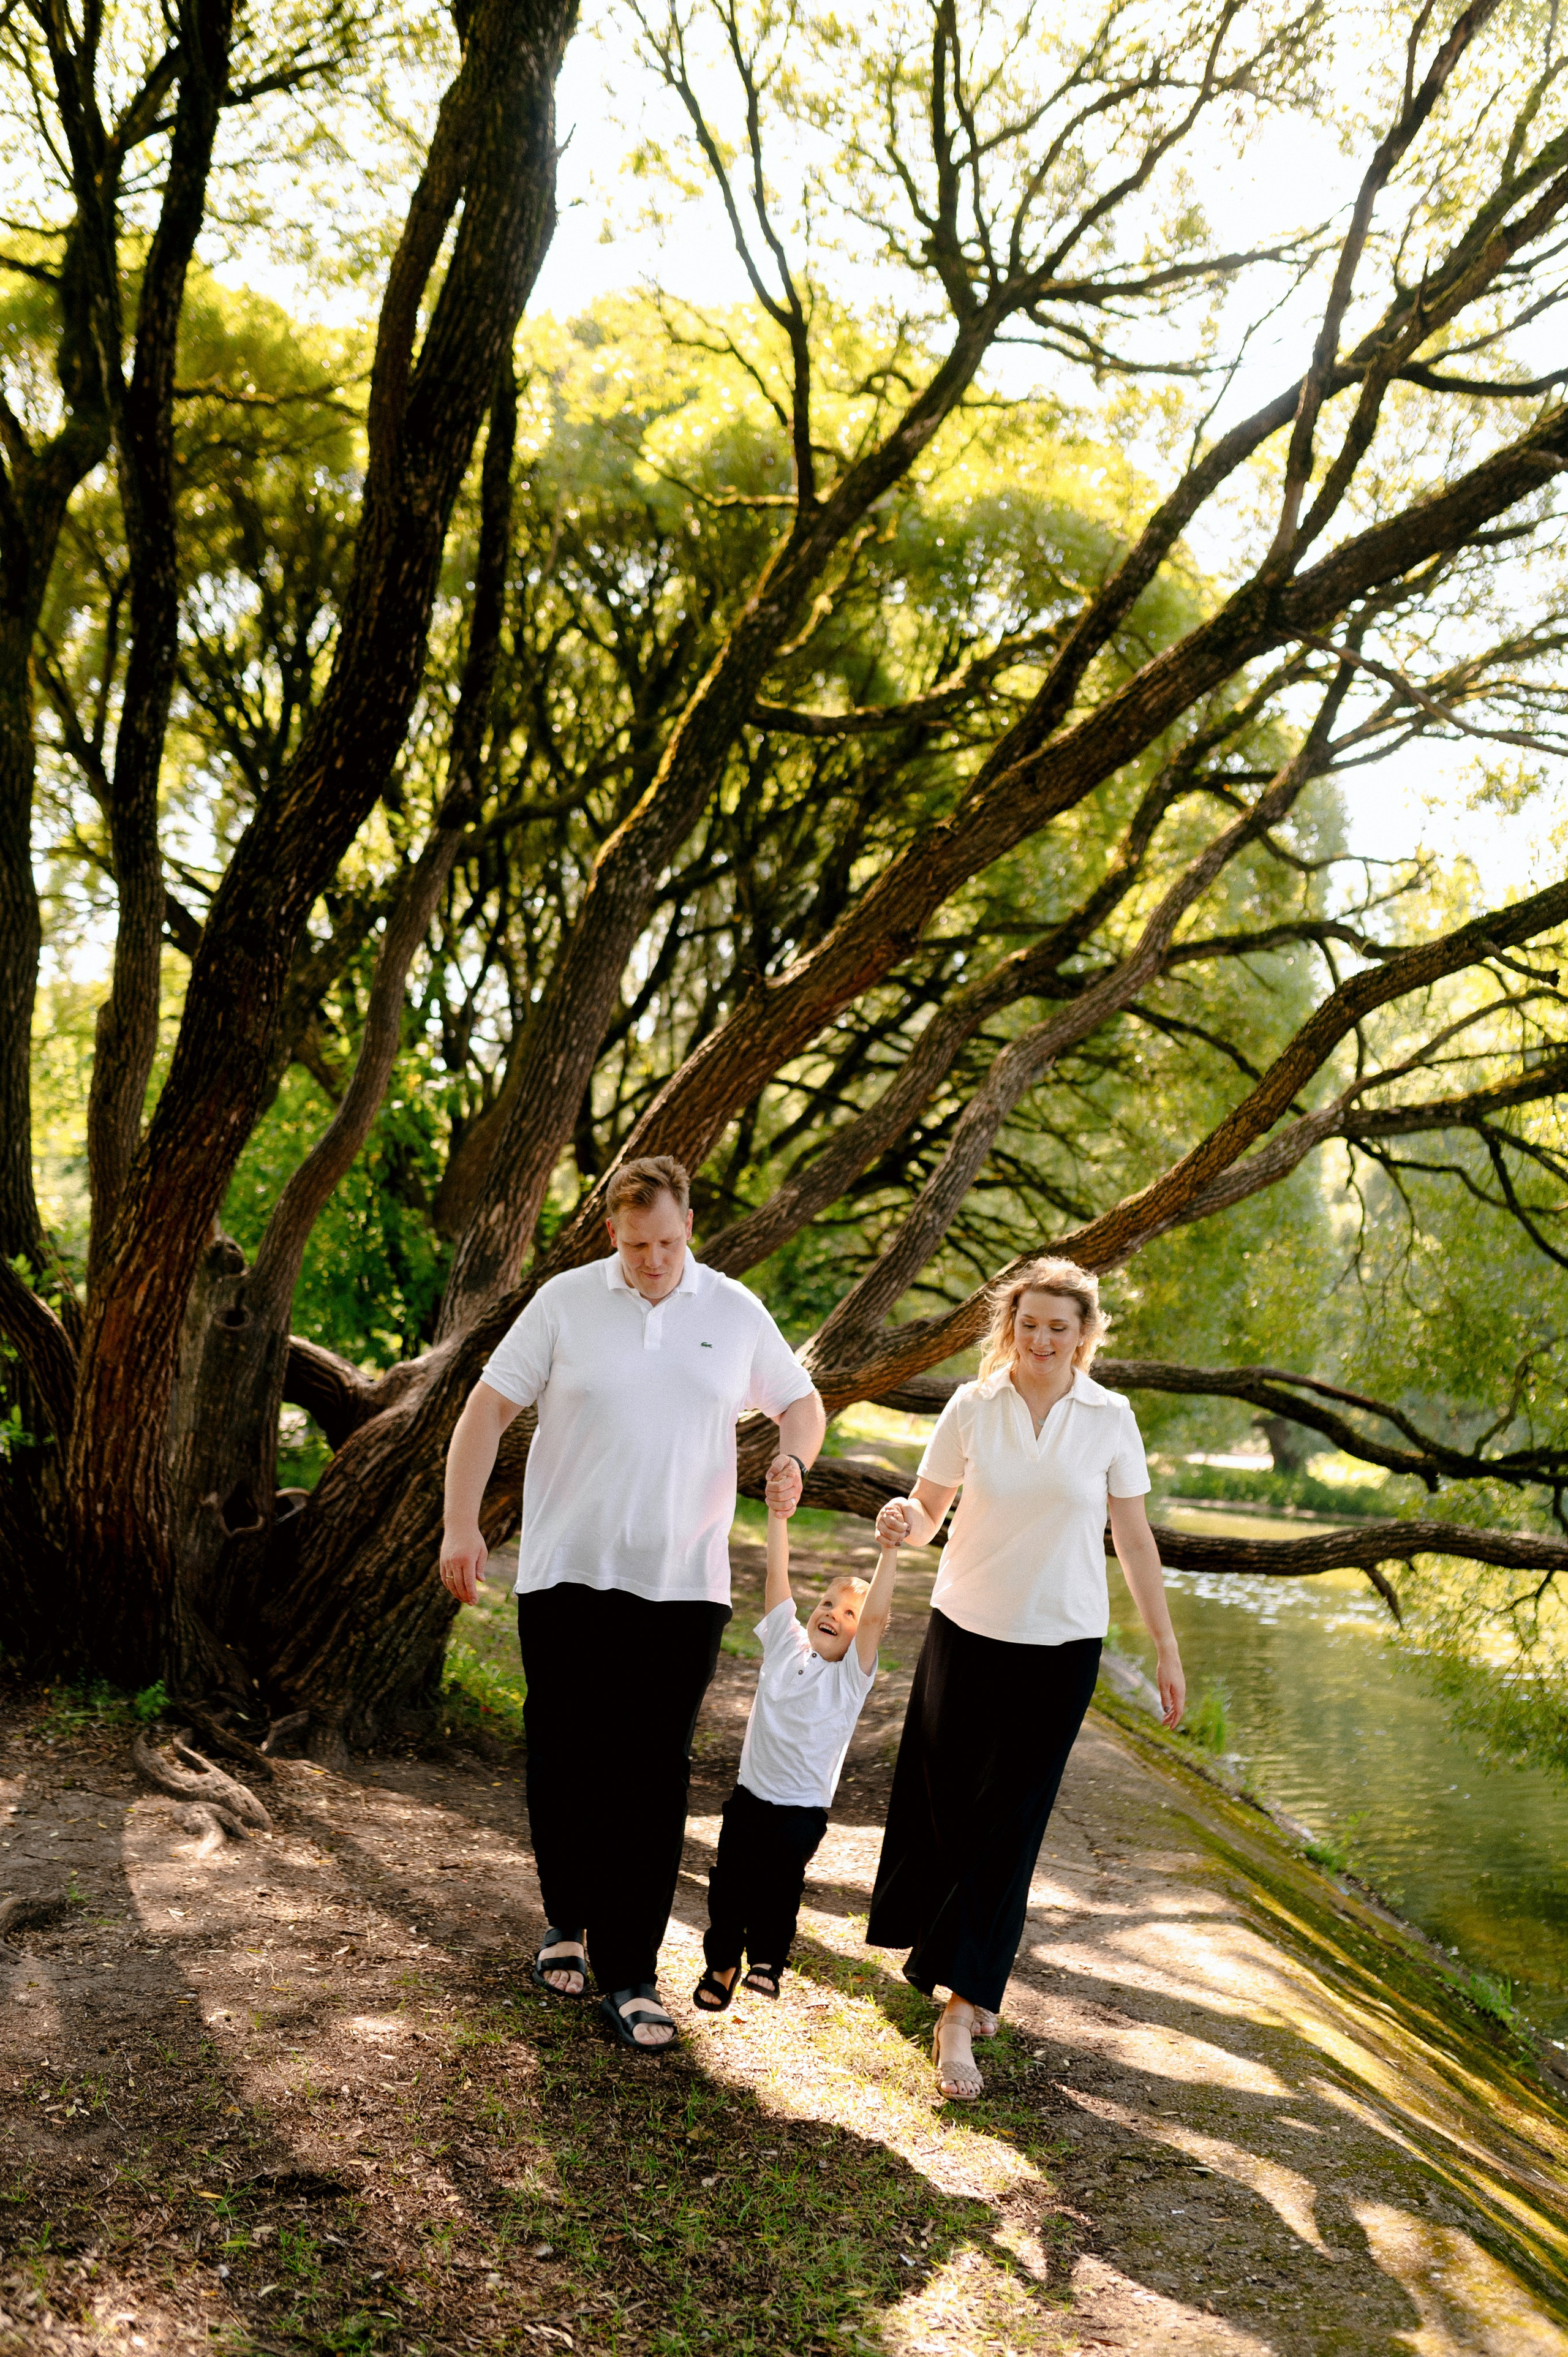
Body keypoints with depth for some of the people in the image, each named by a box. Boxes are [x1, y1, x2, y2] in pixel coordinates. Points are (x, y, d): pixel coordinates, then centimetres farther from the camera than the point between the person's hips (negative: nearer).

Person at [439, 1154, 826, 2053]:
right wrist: (463, 1523, -8)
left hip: (682, 1585, 0)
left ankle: (628, 1974, 10)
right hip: (568, 1576, 0)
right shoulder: (565, 1302, 0)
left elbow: (801, 1401, 15)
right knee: (564, 1763, 9)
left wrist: (792, 1458, -8)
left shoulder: (736, 1312, 5)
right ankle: (568, 1918, 34)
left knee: (654, 1779, 1)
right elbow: (489, 1407, 1)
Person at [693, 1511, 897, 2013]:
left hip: (802, 1809, -2)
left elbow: (875, 1615, -22)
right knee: (729, 1886, 6)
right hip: (749, 1796, 3)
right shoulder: (786, 1644, 0)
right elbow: (777, 1577, -5)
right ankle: (722, 1963, 27)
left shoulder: (852, 1675, -8)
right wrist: (779, 1514, -13)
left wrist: (890, 1549, -30)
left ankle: (767, 1961, 25)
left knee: (779, 1889, 0)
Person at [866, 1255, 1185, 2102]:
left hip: (1060, 1646, -1)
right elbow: (926, 1511, 3)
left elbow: (1135, 1539, 4)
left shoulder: (1110, 1419, -2)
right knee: (944, 1804, 8)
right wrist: (902, 1519, -21)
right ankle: (956, 1966, 33)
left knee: (1009, 1823, -3)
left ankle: (958, 2010, 1)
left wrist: (1167, 1647, 6)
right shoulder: (972, 1407, -2)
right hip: (966, 1629, 1)